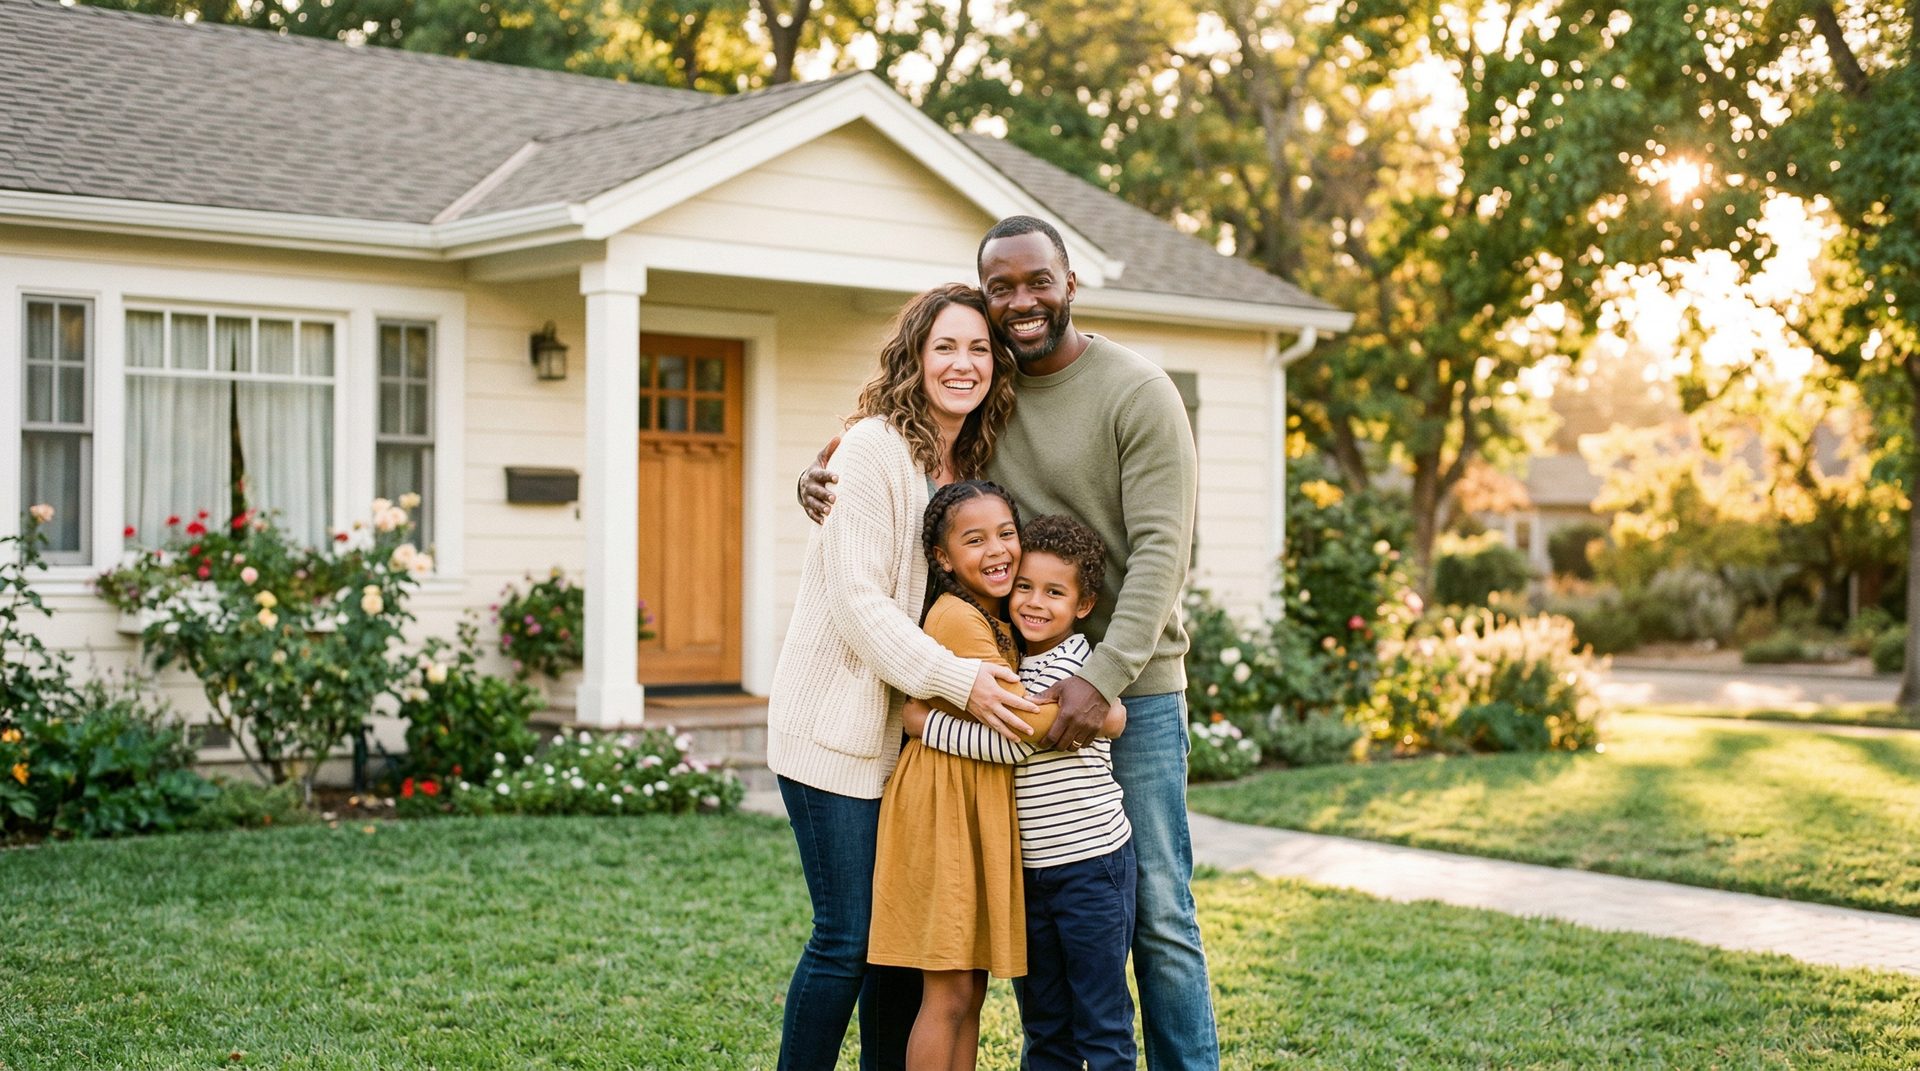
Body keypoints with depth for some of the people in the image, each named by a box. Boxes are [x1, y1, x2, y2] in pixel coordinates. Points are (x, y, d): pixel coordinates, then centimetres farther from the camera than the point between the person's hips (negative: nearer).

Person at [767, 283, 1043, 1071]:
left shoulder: (975, 464, 10)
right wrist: (957, 680, -25)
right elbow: (855, 600, -19)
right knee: (848, 939, -5)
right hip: (840, 728, -7)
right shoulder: (875, 449, -13)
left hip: (916, 734, 7)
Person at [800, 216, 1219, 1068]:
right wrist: (822, 479, -4)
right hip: (1020, 687, 5)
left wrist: (1103, 677, -25)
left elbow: (1162, 549, -15)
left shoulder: (1138, 394, -8)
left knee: (1158, 916, -1)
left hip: (1131, 685, -5)